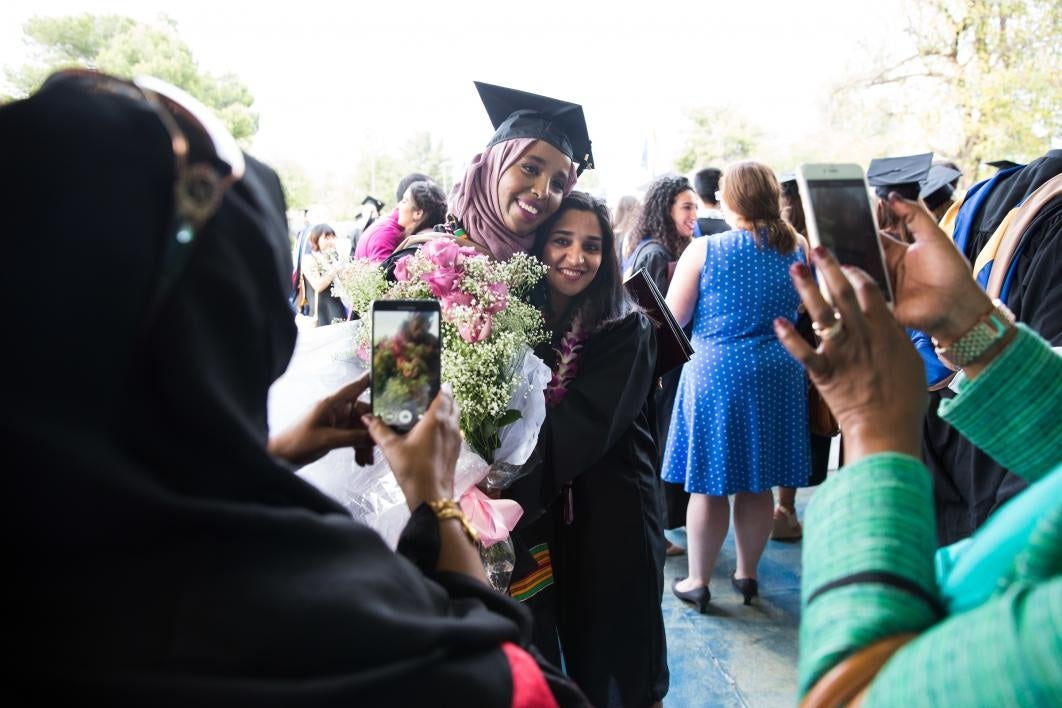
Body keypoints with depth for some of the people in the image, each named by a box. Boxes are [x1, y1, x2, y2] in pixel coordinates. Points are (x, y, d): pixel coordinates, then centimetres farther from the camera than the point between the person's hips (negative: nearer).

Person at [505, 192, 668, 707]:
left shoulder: (627, 330, -11)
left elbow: (583, 427, -22)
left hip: (611, 519, -3)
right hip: (541, 521, 4)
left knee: (612, 662, 13)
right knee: (537, 667, 18)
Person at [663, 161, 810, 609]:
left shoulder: (703, 251, -12)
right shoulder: (798, 249, 0)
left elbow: (674, 316, -5)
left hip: (715, 374, -4)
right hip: (778, 375, 4)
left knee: (708, 484, 8)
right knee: (758, 485, 15)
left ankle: (698, 582, 20)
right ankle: (746, 573, 30)